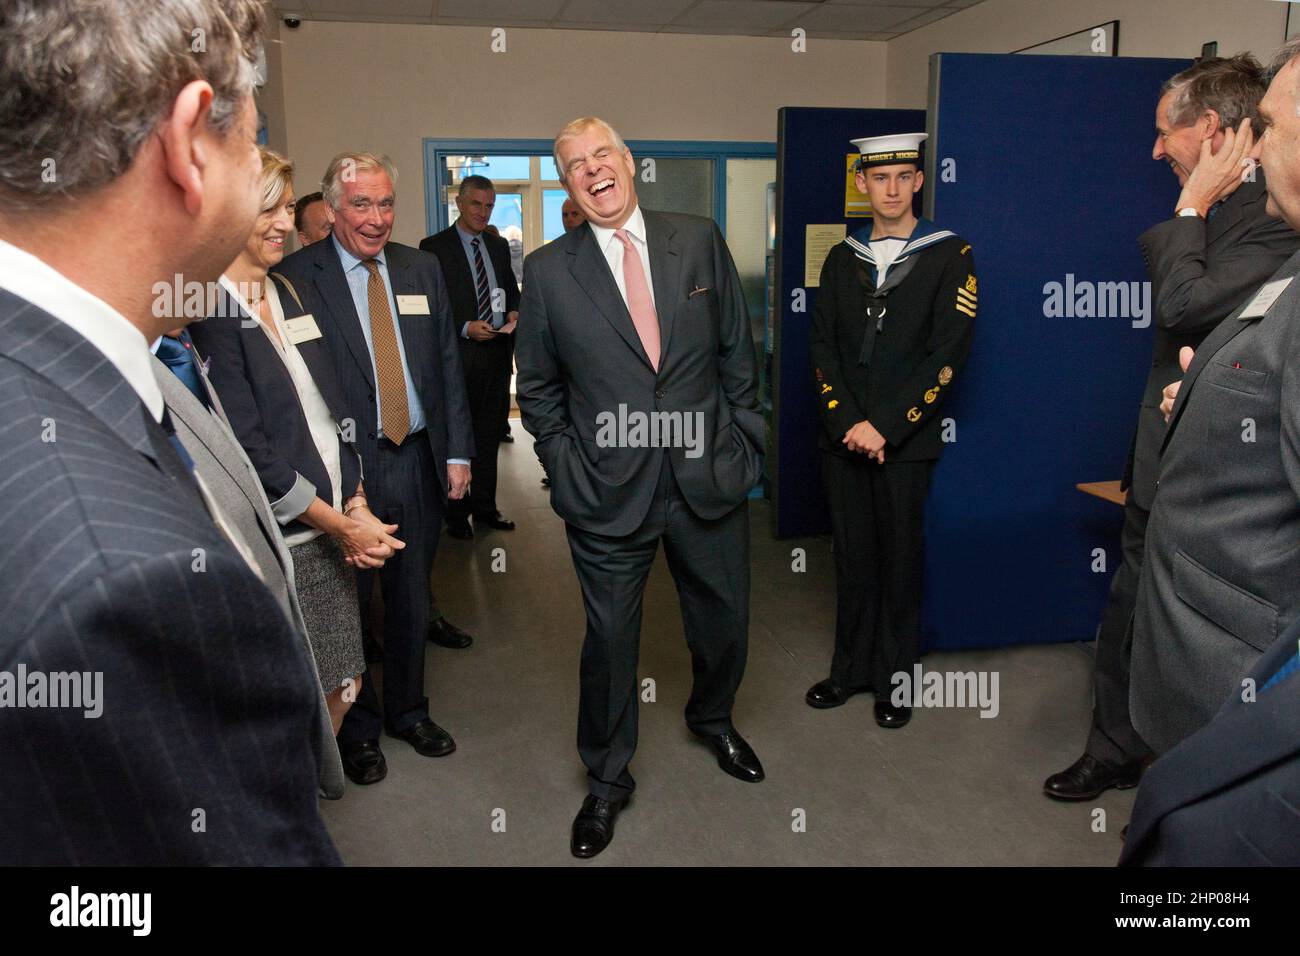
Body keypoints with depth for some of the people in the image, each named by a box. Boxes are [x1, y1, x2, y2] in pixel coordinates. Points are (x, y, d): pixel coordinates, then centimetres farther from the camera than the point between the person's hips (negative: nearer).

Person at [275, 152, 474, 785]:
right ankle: (356, 728, 32)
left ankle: (407, 710, 38)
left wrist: (457, 450, 5)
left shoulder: (421, 269, 7)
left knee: (412, 600, 17)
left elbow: (447, 364, 9)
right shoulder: (295, 277, -8)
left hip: (419, 462, 4)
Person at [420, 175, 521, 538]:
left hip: (497, 352, 6)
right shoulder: (435, 247, -4)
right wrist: (465, 328, -18)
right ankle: (456, 514, 13)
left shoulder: (499, 246, 14)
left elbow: (512, 288, 22)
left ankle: (484, 506, 25)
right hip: (459, 356, -5)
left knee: (489, 435, 13)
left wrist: (514, 312, 0)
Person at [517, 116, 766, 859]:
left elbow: (737, 353, 6)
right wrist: (566, 470, -1)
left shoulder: (700, 241, 2)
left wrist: (745, 444, 3)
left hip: (708, 479, 2)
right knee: (610, 640, 11)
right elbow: (539, 387, 6)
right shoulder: (548, 270, -1)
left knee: (725, 621, 18)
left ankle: (713, 719, 51)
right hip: (608, 491, -1)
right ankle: (607, 782, 34)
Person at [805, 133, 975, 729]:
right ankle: (851, 669, 25)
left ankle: (895, 679, 21)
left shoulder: (949, 256, 0)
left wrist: (885, 427, -14)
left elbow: (947, 355, -9)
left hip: (906, 441, -3)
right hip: (842, 436, 3)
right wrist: (846, 423, -8)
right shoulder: (842, 260, 12)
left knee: (900, 560, 5)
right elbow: (822, 347, 6)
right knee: (852, 557, 11)